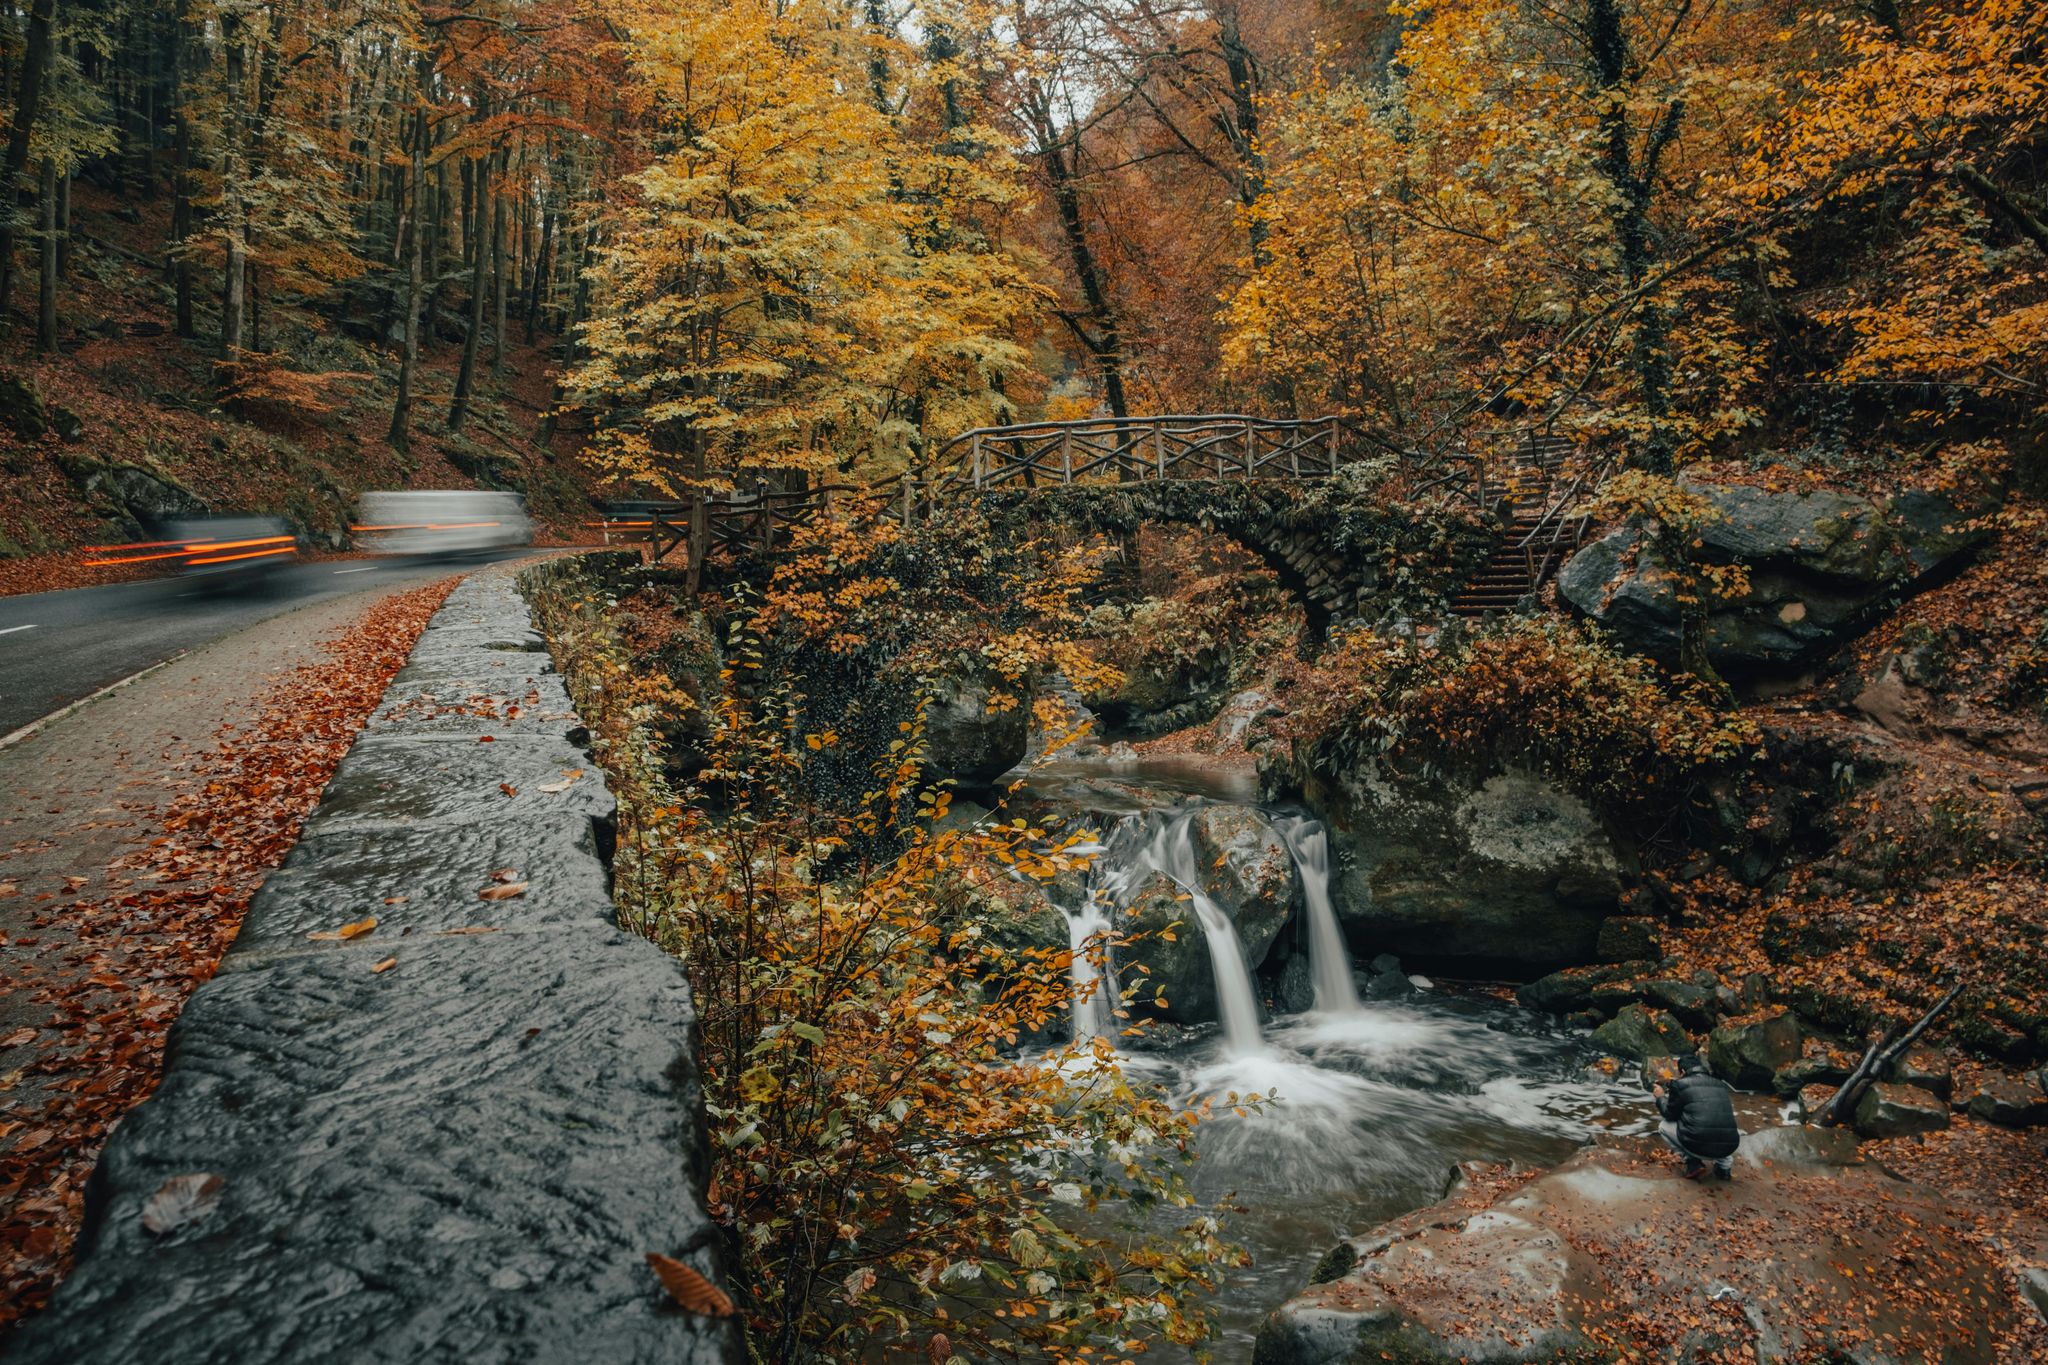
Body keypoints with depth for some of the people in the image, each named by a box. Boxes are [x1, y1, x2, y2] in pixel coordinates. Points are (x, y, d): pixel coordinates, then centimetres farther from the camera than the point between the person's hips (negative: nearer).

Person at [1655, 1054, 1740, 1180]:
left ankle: (1693, 1164, 9)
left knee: (1664, 1126, 23)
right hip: (1728, 1147, 5)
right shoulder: (1721, 1084, 17)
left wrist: (1661, 1097, 34)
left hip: (1698, 1146, -5)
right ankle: (1724, 1164, 19)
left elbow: (1670, 1114, 14)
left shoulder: (1680, 1084, 3)